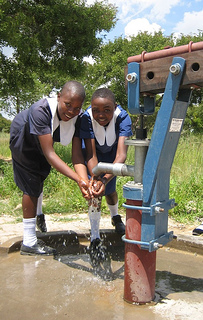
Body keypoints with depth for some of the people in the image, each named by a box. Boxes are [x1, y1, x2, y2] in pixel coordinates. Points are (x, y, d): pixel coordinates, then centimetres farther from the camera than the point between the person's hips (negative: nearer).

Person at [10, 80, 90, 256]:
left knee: (39, 180, 23)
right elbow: (49, 154, -49)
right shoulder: (40, 111, -45)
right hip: (24, 139, -5)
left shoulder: (78, 117, -30)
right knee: (31, 186, -7)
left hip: (44, 139, 6)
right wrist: (78, 179, -57)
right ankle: (29, 243, 4)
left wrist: (84, 180, -48)